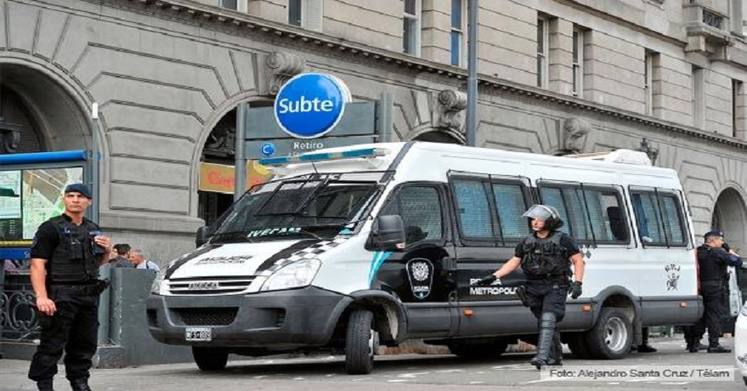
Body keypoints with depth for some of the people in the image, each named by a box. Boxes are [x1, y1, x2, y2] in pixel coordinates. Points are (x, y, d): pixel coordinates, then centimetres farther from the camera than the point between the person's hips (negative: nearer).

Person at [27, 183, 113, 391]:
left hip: (89, 295, 7)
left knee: (86, 343, 11)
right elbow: (37, 265, -12)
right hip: (61, 295, -6)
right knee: (53, 344, -7)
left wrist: (107, 250, 7)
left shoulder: (93, 230, 18)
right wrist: (41, 297, -23)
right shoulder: (50, 228, -4)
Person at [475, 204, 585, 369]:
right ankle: (555, 357, 25)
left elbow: (578, 261, -1)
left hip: (555, 287, -6)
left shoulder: (563, 240, -3)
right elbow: (513, 262, 12)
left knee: (548, 320, -20)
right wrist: (494, 277, 2)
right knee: (544, 323, 11)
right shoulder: (527, 242, 11)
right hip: (534, 288, 6)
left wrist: (577, 283, -13)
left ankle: (542, 357, -27)